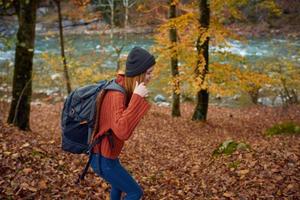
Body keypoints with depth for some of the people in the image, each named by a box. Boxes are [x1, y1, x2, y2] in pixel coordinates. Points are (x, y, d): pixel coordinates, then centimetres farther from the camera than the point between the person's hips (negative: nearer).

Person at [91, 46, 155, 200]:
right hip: (104, 158, -9)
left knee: (119, 183, 32)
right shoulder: (116, 94, -28)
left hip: (106, 152, 9)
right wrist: (137, 97, -38)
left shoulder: (122, 88, 0)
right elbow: (122, 131, -42)